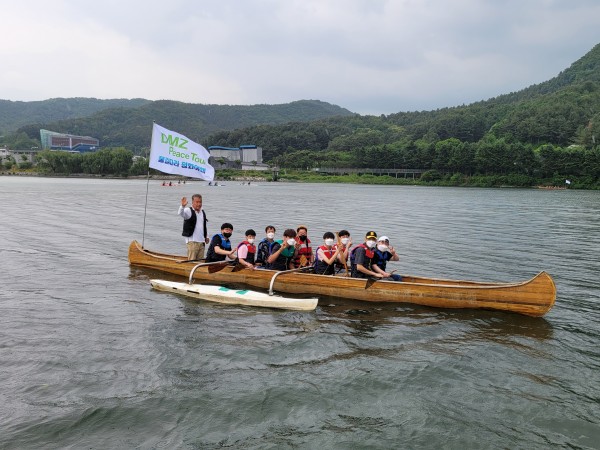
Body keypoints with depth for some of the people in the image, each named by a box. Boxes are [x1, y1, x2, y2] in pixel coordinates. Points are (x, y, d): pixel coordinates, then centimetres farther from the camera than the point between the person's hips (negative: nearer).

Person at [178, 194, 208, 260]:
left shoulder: (203, 212, 15)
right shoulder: (188, 211, -5)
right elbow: (180, 213, -27)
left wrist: (206, 236, 18)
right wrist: (183, 206, -46)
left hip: (201, 241, 6)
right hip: (192, 241, -6)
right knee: (192, 261, -8)